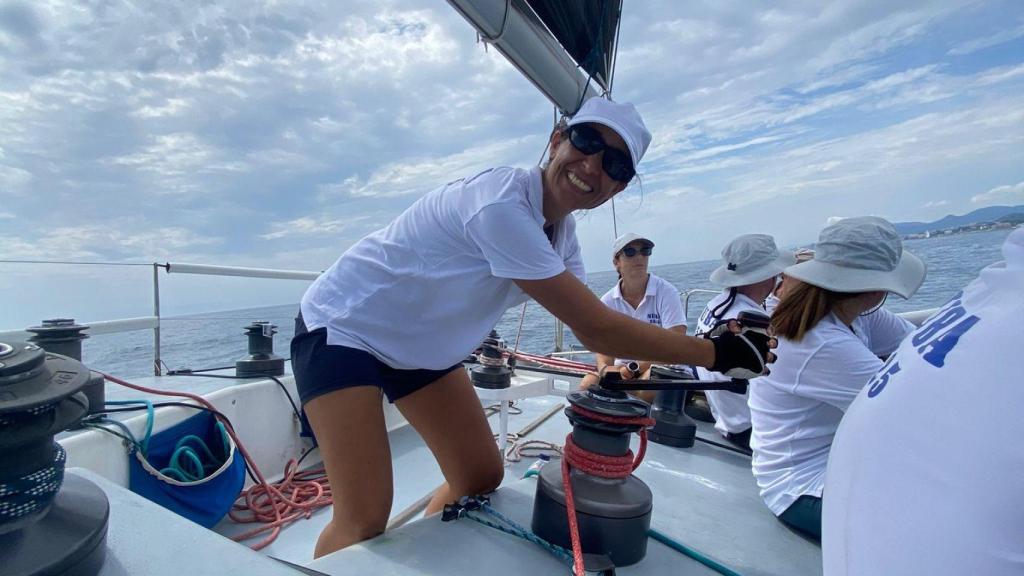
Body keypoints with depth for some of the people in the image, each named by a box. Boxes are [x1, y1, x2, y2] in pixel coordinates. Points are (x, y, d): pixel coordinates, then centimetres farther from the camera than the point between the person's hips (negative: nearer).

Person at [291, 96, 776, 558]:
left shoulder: (561, 230, -2)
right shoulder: (502, 205, -31)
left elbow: (593, 329, -2)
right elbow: (595, 328, -30)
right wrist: (716, 354, -20)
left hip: (417, 347, 8)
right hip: (341, 327, -8)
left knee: (481, 478, 10)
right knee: (364, 522, -14)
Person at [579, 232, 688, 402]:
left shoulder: (666, 292, -9)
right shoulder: (607, 302, 1)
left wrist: (634, 368, -21)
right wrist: (606, 370, -24)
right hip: (621, 369, 3)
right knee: (587, 384, -24)